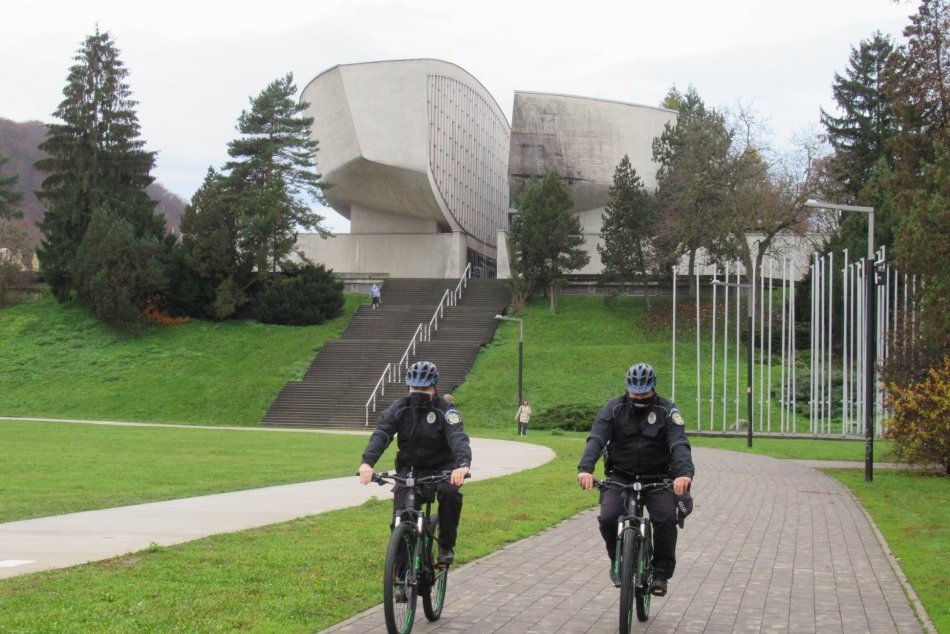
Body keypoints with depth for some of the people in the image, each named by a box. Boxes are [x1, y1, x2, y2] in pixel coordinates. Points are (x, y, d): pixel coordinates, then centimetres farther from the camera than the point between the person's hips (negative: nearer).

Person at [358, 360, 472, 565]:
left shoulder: (445, 410, -15)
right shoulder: (399, 408, -9)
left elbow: (458, 438, -30)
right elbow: (381, 434, -22)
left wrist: (463, 464, -52)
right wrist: (367, 462, -41)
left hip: (441, 468, -2)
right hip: (409, 469, 2)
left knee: (450, 492, -31)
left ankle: (446, 546, -13)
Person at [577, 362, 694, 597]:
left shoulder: (667, 411, -9)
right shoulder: (614, 408, -6)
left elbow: (679, 444, -22)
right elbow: (596, 439, -19)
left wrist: (684, 472, -43)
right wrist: (585, 468, -38)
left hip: (656, 478, -1)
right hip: (620, 476, 1)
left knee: (666, 518, -25)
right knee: (608, 518, -22)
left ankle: (661, 571, -6)